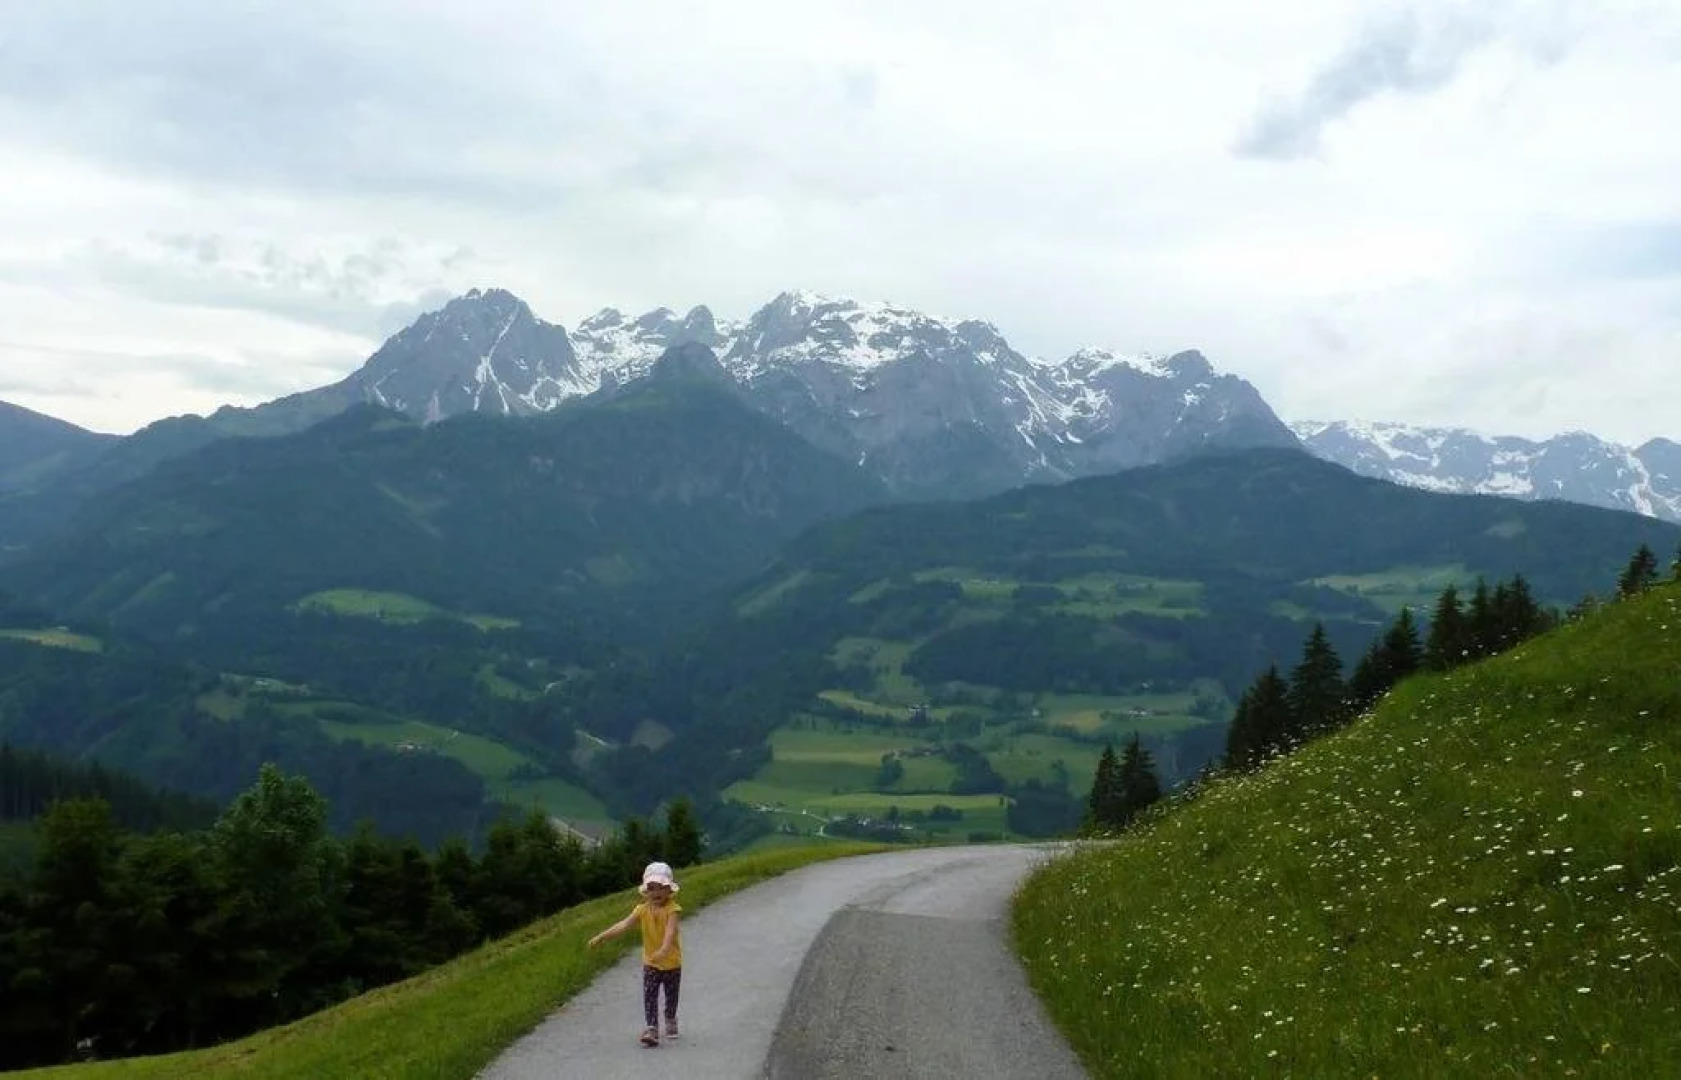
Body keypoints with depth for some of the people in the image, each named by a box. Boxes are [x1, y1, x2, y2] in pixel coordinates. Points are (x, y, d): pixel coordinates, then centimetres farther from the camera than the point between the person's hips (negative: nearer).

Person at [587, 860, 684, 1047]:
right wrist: (601, 936, -26)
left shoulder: (672, 909, -18)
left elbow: (670, 930, -34)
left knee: (671, 997, 15)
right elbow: (624, 924, -15)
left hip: (672, 963, -2)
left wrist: (664, 949, -52)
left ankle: (670, 1021, 40)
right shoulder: (642, 909, -6)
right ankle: (652, 1028, -8)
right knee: (649, 996, -9)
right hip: (650, 963, 2)